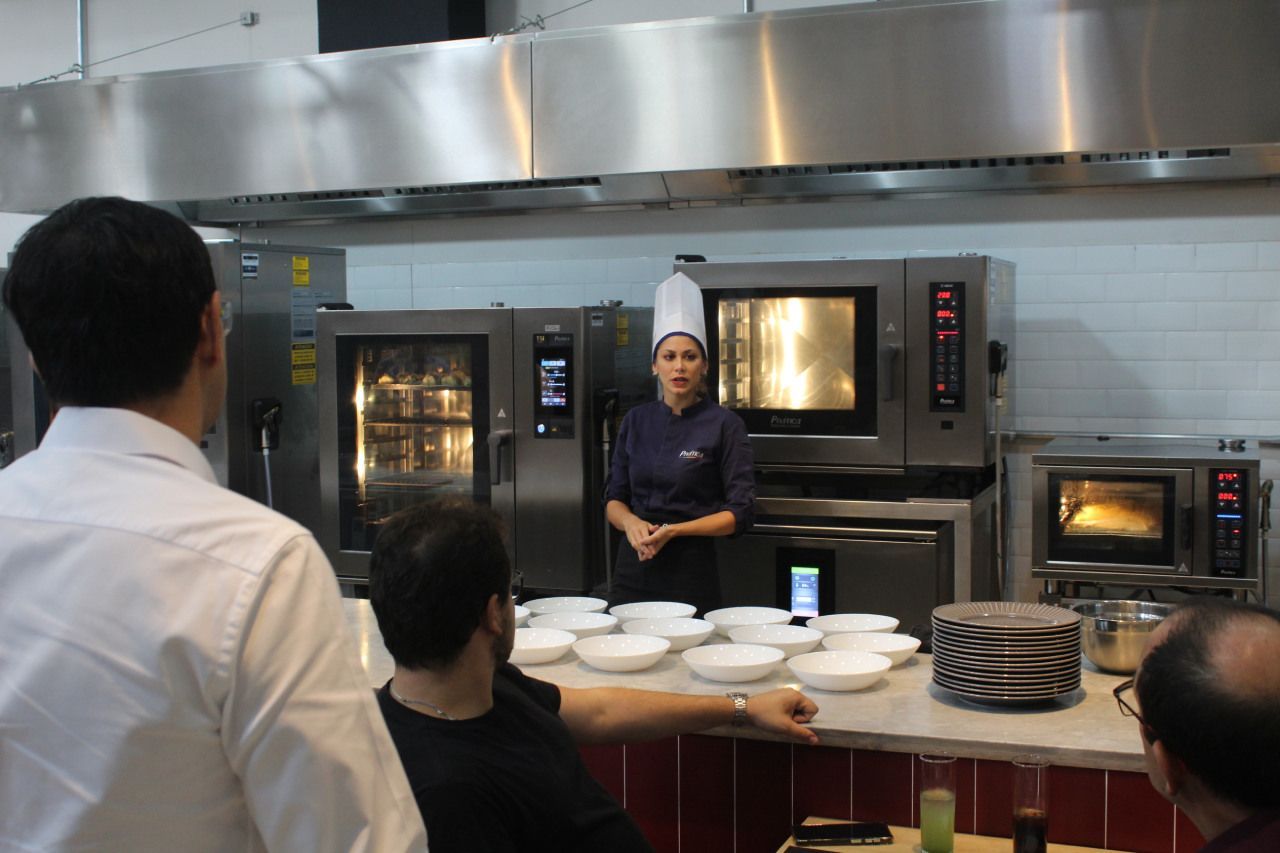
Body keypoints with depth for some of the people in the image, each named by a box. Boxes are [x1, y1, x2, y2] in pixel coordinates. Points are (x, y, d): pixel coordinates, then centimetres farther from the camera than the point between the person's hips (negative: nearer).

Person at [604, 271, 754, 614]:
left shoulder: (724, 425, -6)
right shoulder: (636, 421, 7)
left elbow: (739, 513, -7)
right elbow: (613, 499, 11)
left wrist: (674, 530, -17)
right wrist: (631, 522, -10)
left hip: (691, 573, -3)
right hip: (634, 568, 4)